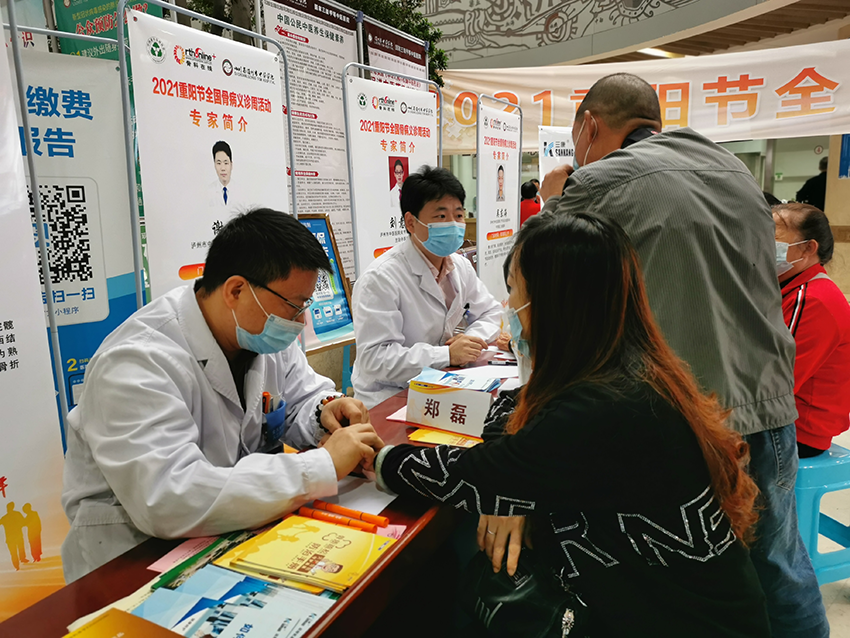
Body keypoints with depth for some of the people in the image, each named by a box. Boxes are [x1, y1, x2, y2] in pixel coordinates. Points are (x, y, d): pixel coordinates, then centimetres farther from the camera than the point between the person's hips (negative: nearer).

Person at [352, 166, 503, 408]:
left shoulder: (460, 266, 7)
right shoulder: (381, 278, -19)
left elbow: (491, 312, 17)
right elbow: (374, 358, -24)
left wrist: (473, 338, -7)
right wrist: (447, 355, -26)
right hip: (387, 400, -7)